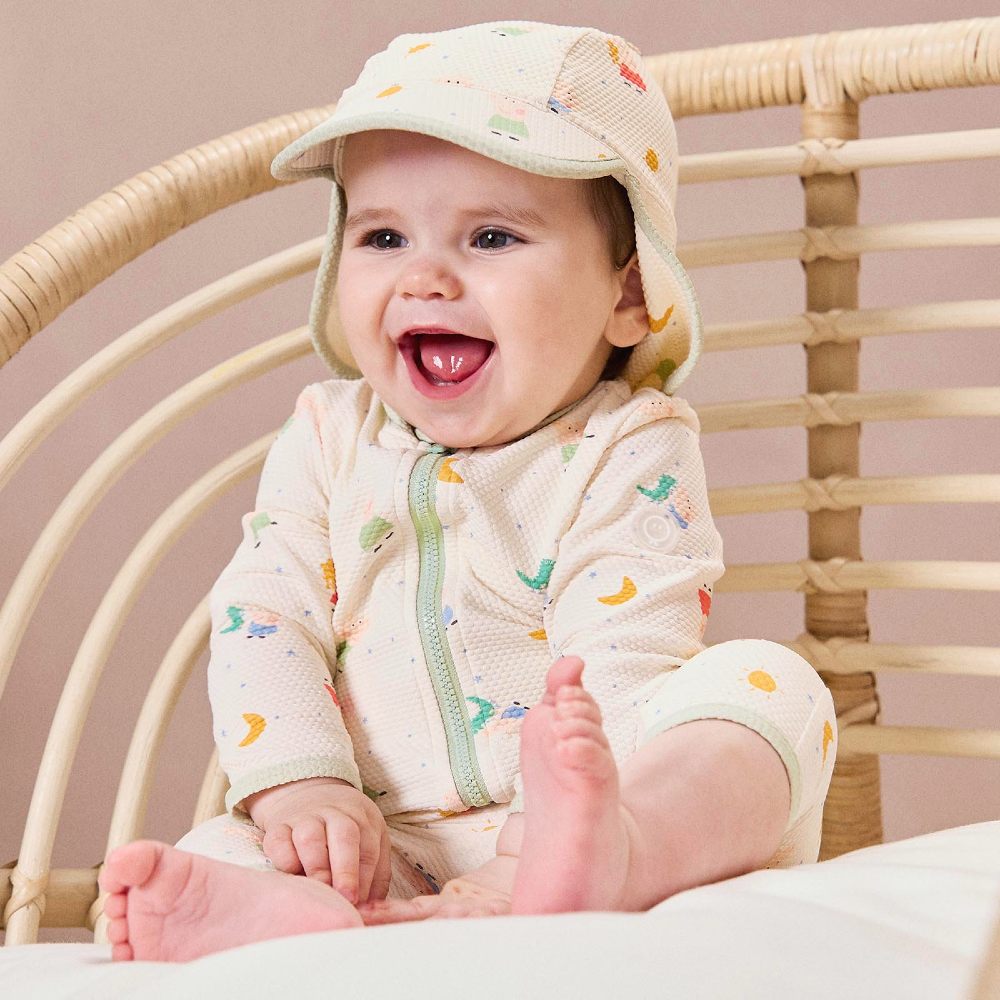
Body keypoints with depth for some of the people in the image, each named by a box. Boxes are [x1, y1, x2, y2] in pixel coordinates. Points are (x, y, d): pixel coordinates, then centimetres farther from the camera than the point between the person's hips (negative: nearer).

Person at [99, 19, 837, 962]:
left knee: (766, 687, -27)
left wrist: (519, 862, -29)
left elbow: (619, 675, -15)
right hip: (386, 847, 3)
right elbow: (262, 618, 3)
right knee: (218, 848, -20)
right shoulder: (329, 436, 11)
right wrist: (299, 784, -17)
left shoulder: (631, 456, -4)